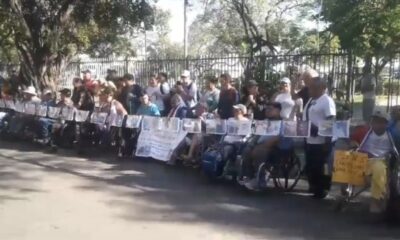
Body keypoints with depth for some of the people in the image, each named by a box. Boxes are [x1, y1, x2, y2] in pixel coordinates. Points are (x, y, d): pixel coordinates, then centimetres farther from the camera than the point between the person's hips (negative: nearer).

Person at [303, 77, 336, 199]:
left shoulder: (327, 101, -14)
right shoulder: (311, 100, 13)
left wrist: (328, 142, -21)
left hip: (321, 141, -9)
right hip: (310, 140, 9)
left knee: (321, 166, 3)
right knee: (310, 166, 17)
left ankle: (322, 190, 17)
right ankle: (314, 187, 33)